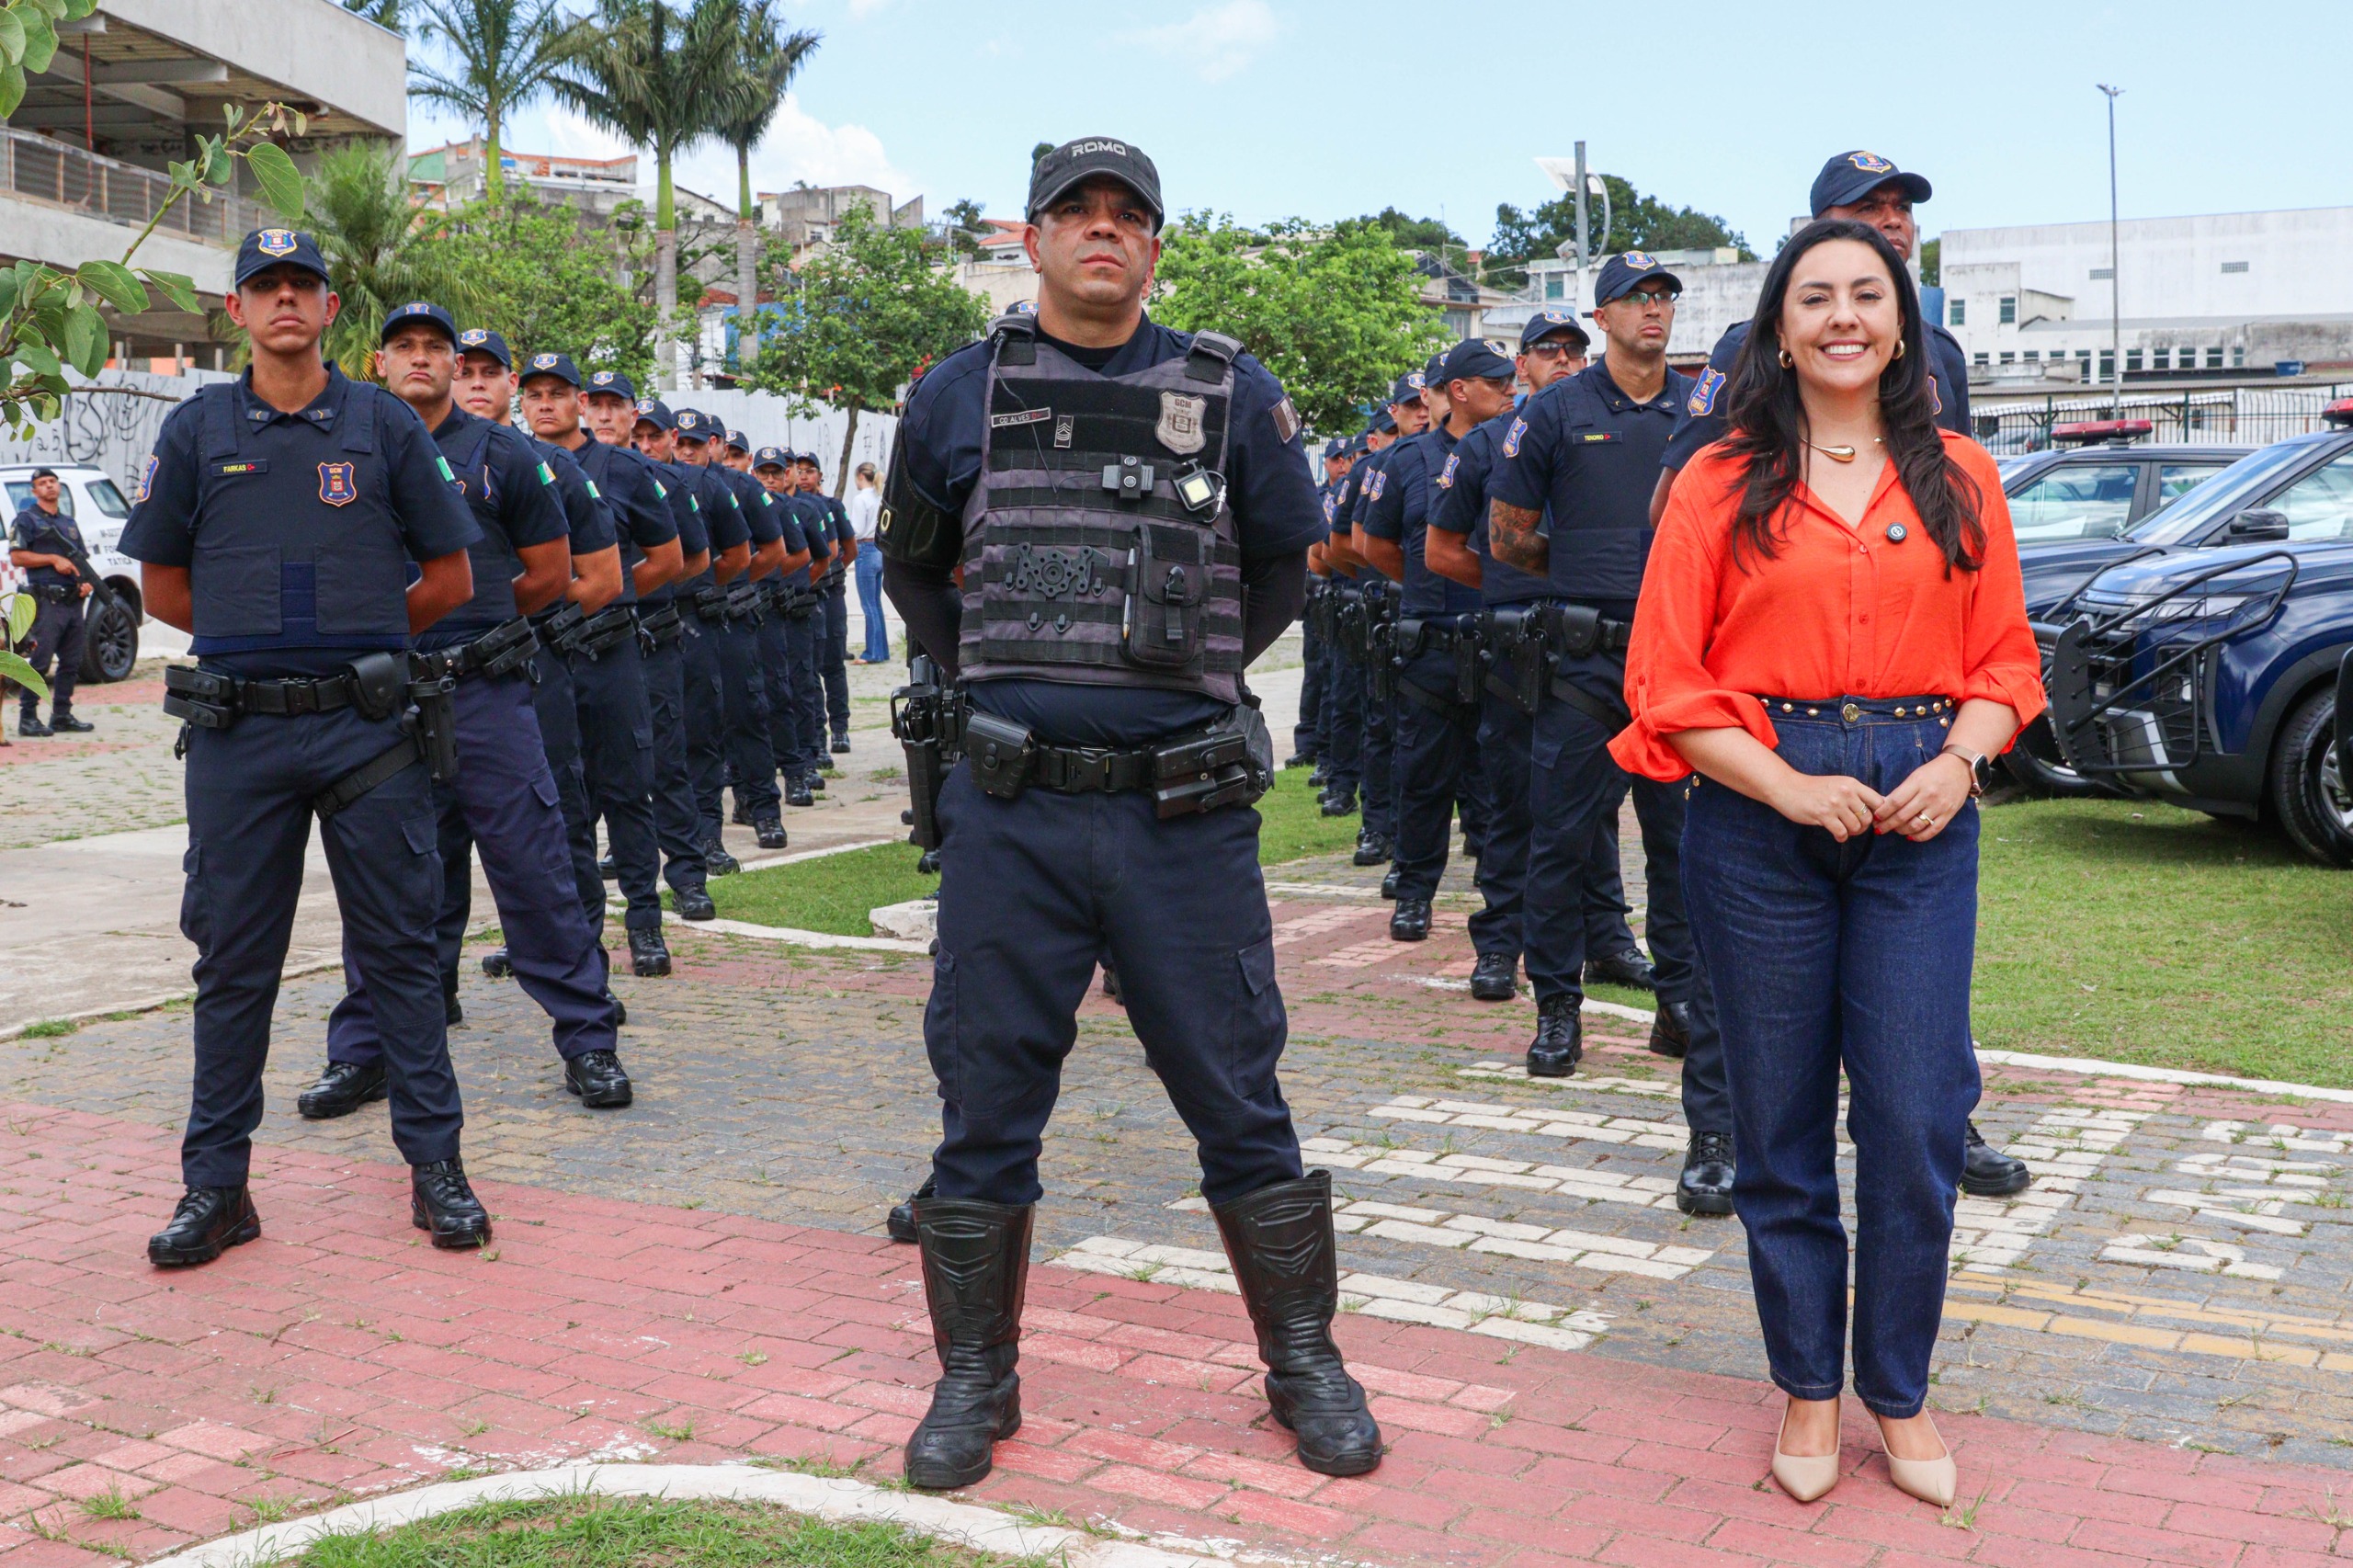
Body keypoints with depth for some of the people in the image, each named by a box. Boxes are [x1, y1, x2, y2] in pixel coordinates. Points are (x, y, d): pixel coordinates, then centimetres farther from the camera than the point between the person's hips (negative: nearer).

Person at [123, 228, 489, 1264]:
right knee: (233, 960, 6)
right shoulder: (196, 430, 8)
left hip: (366, 725, -1)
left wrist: (359, 635, 7)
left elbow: (449, 576, 9)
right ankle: (215, 1184, 15)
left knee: (398, 949, 3)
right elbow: (164, 588, 12)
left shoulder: (384, 424, 6)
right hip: (236, 734, 1)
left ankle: (436, 1164, 12)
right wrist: (257, 636, 7)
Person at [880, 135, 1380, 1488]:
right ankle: (975, 1382, 23)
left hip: (1187, 811, -1)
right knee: (986, 1102, 7)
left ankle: (1306, 1365, 23)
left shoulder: (1235, 395, 4)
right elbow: (913, 571, 20)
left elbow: (1280, 571, 16)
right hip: (1013, 810, 1)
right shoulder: (960, 396, 6)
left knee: (1239, 1098, 6)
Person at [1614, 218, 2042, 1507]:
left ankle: (1899, 1391, 19)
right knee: (1781, 1122, 7)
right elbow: (1665, 680, -1)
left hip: (1919, 817, 1)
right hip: (1759, 811, -1)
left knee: (1916, 1120, -1)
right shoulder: (1721, 483, 3)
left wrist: (1960, 759, -9)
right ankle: (1808, 1389, 24)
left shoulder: (1960, 479, 10)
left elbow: (2005, 657, 11)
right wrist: (1787, 784, -12)